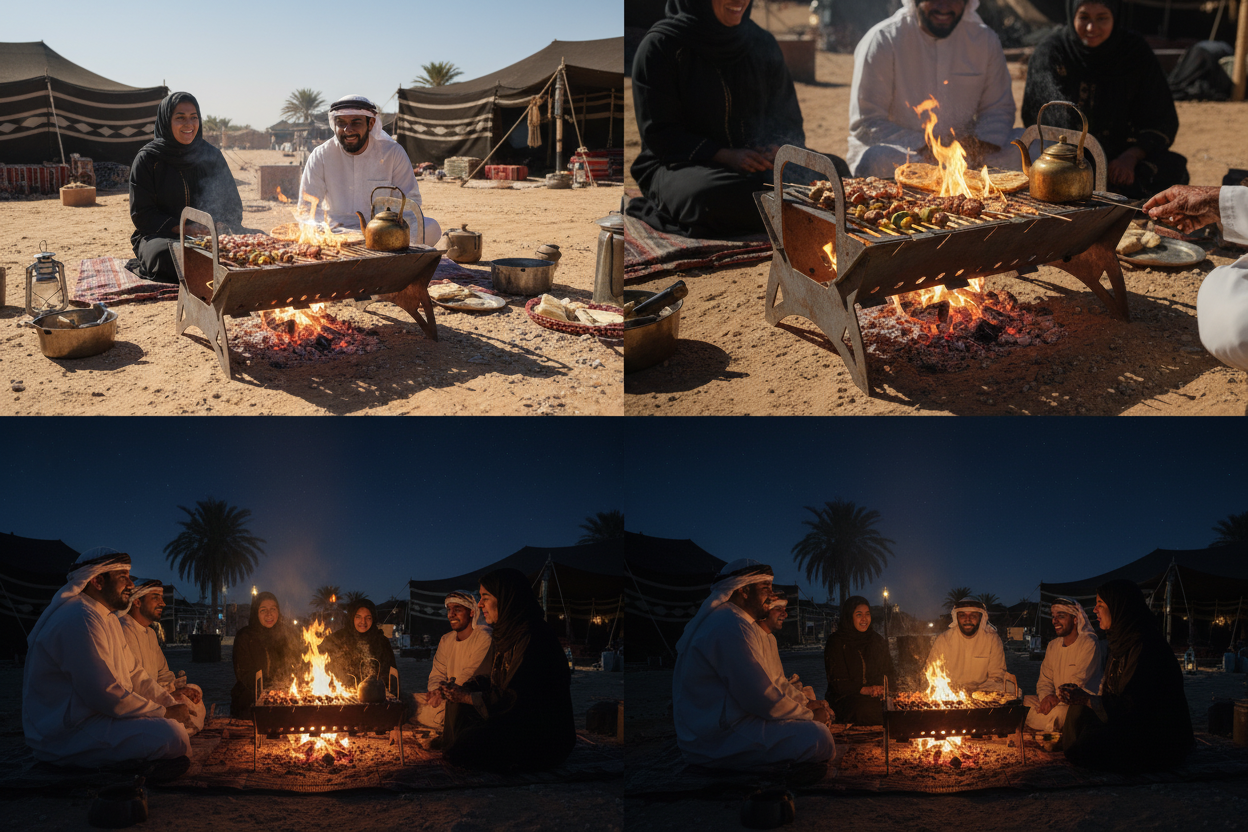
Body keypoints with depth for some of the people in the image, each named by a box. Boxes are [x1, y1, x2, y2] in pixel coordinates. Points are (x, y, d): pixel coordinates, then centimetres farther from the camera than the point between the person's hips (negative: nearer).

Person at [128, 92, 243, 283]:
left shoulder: (212, 156, 10)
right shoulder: (148, 159, 0)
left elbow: (232, 204, 11)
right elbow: (141, 213, -4)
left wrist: (221, 225, -13)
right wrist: (184, 229, -18)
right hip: (158, 236, -2)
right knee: (174, 254, -39)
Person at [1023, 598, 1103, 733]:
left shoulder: (1089, 644, -8)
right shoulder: (1053, 646, 15)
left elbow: (1078, 682, -15)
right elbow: (1044, 680, 12)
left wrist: (1057, 698, -24)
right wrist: (1046, 696, -11)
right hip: (1056, 700, 7)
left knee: (1057, 712, -38)